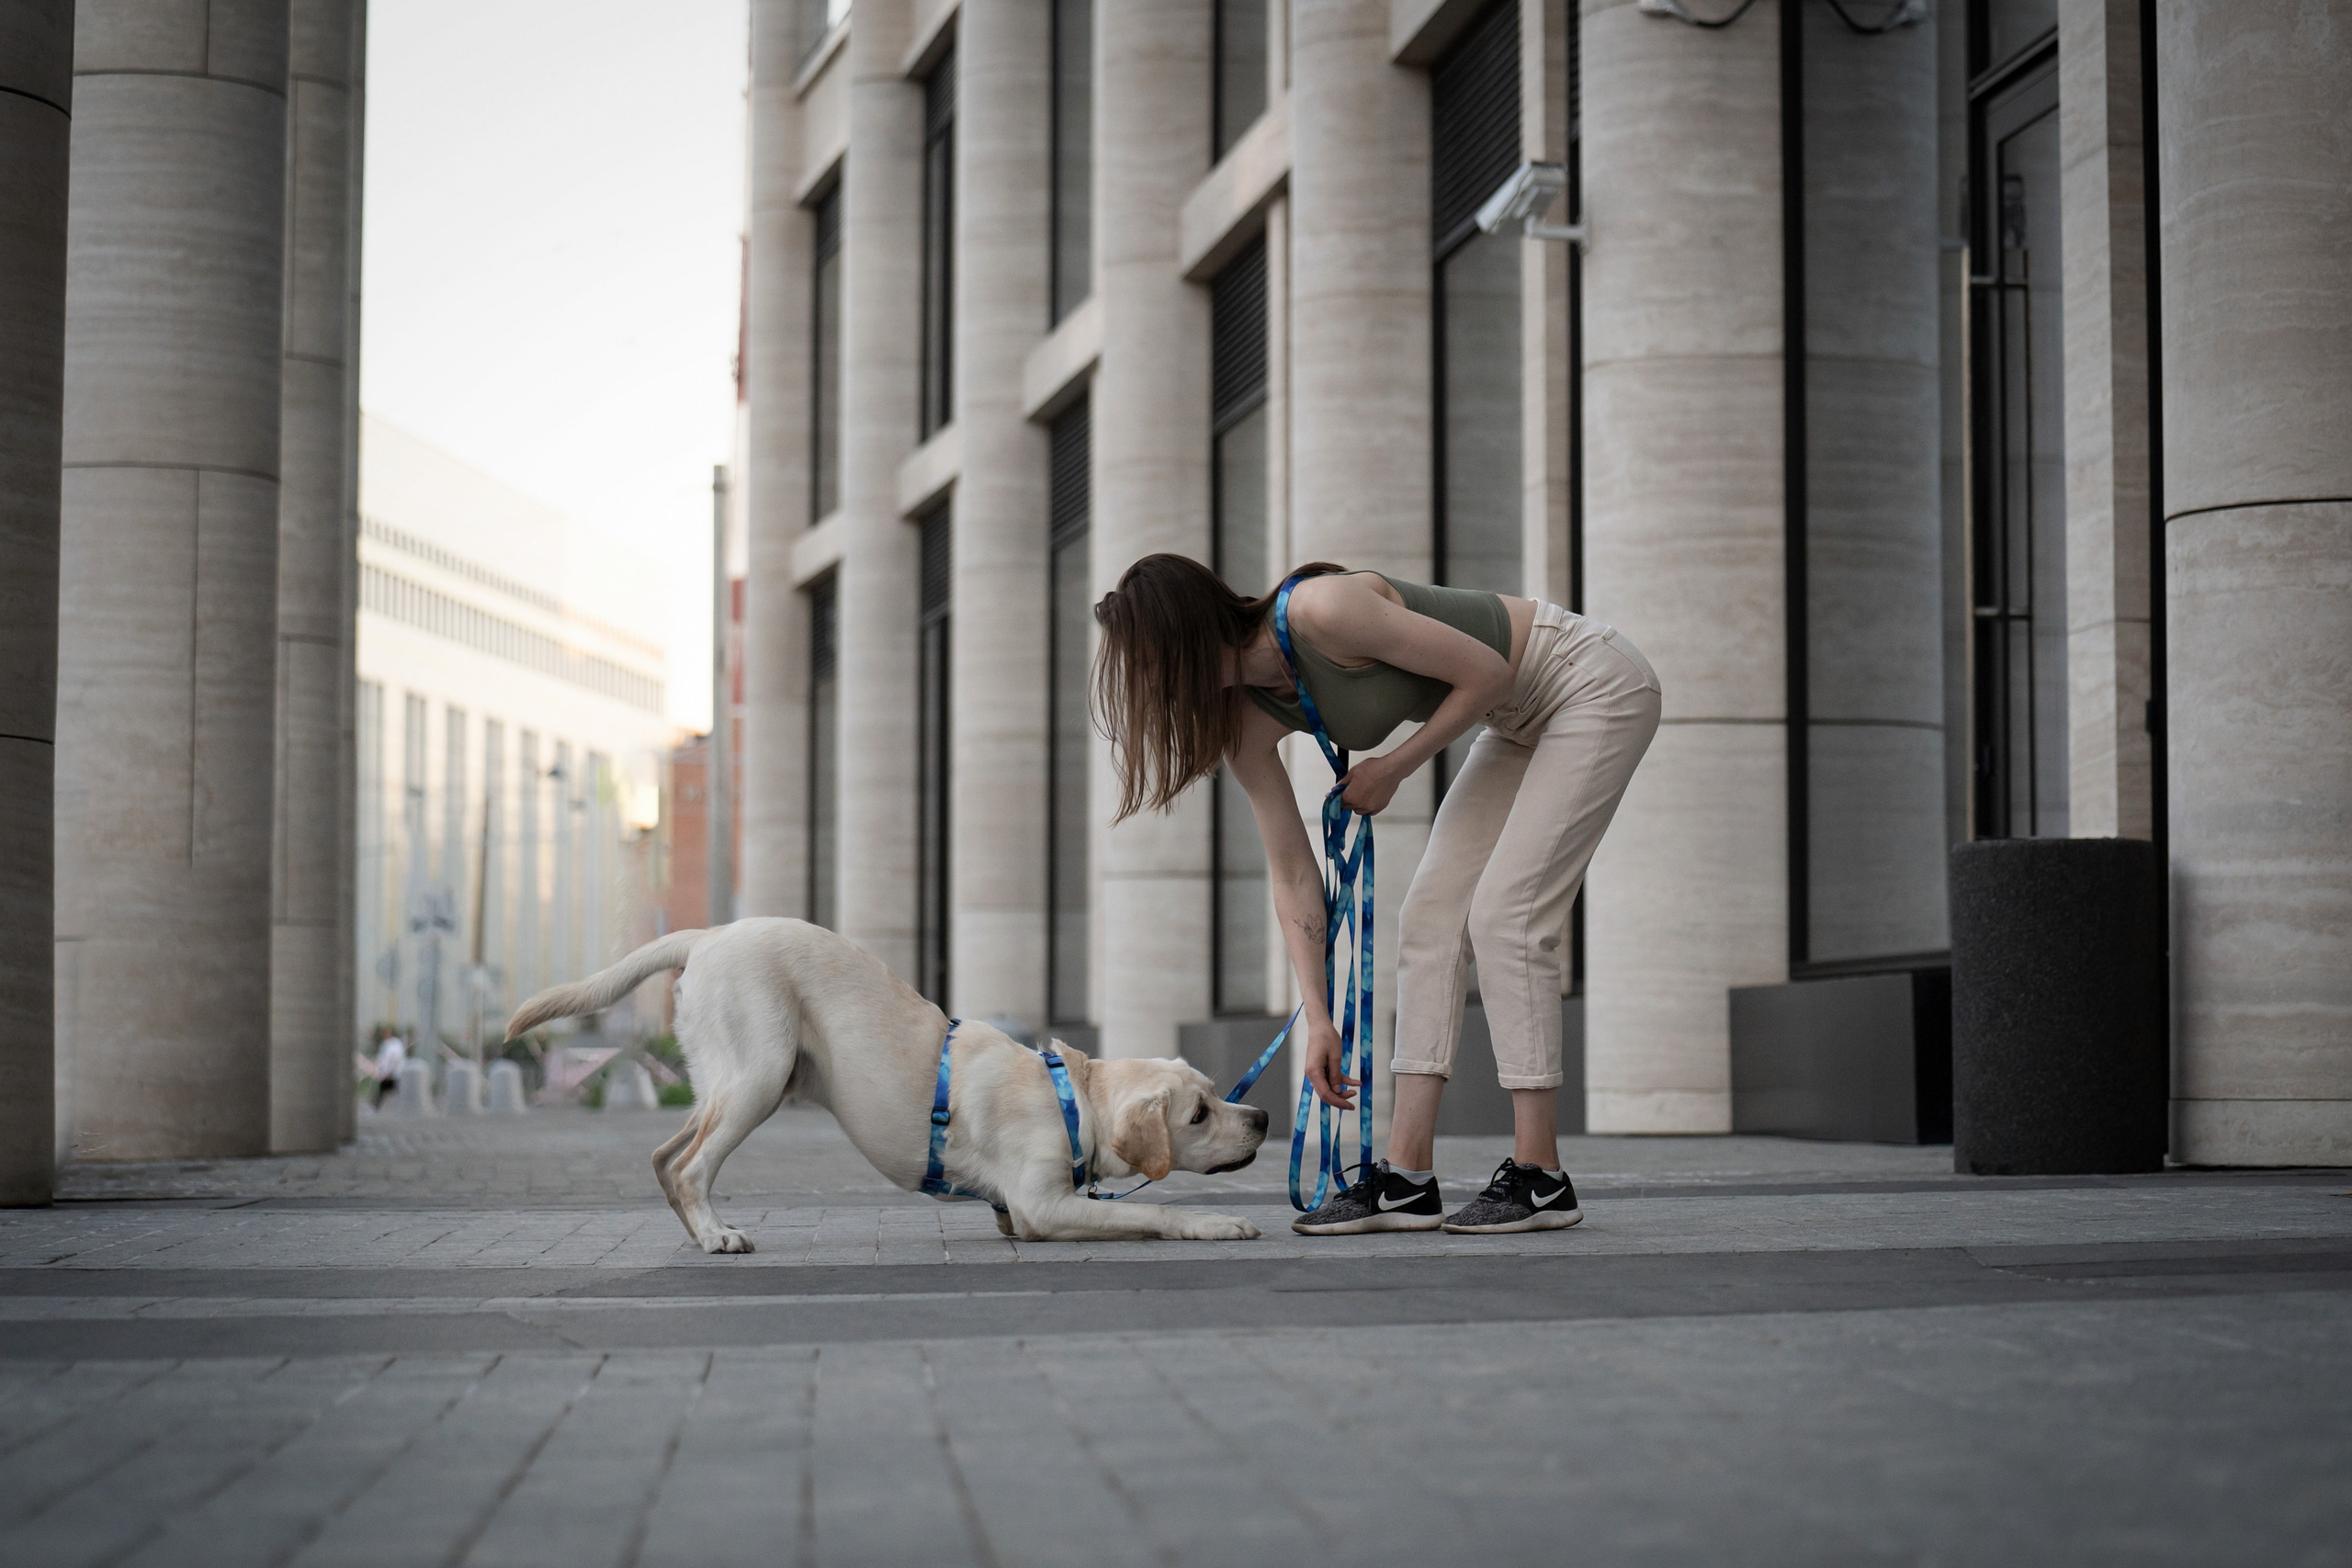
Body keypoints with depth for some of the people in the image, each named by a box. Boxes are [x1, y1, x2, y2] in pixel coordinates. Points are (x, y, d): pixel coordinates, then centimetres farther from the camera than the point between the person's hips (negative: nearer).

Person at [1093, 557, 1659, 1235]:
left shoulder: (1322, 612, -30)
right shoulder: (1246, 722, -5)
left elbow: (1486, 671, -22)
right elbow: (1293, 875, -1)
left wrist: (1393, 769, -14)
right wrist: (1318, 1018, -4)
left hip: (1596, 685, -8)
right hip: (1523, 720, 8)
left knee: (1504, 915, -14)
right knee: (1429, 916, 0)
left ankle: (1539, 1177, -9)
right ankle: (1407, 1179, 0)